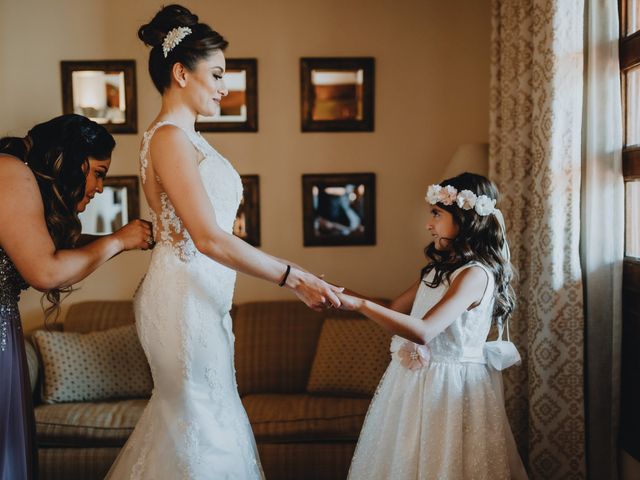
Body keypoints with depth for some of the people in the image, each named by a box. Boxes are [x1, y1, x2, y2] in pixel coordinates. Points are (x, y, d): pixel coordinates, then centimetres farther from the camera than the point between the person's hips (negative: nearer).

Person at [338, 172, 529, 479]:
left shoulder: (476, 274, -18)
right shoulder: (440, 267, 10)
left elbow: (423, 332, -29)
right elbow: (395, 310, 12)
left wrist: (359, 304, -31)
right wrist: (340, 293, 3)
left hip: (449, 386, -8)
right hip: (416, 381, 8)